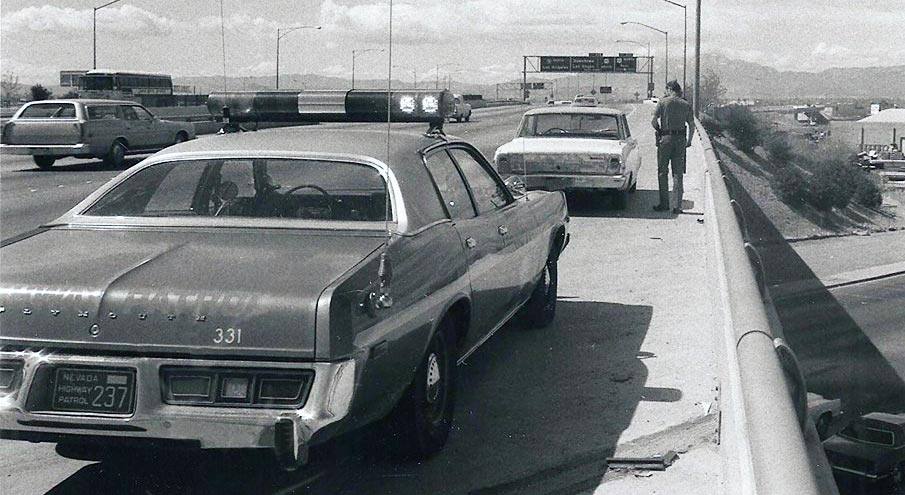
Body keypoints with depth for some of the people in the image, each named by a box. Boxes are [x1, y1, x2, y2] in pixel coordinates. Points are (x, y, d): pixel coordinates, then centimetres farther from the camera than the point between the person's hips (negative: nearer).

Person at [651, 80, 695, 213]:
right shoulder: (687, 105, 5)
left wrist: (660, 131, 8)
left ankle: (664, 203, 5)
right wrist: (689, 141, 16)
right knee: (678, 174, 5)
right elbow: (692, 125, 5)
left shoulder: (663, 102, -5)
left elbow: (653, 121, -10)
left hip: (665, 138, -3)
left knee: (662, 172, 6)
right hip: (680, 140, 3)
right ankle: (677, 206, 2)